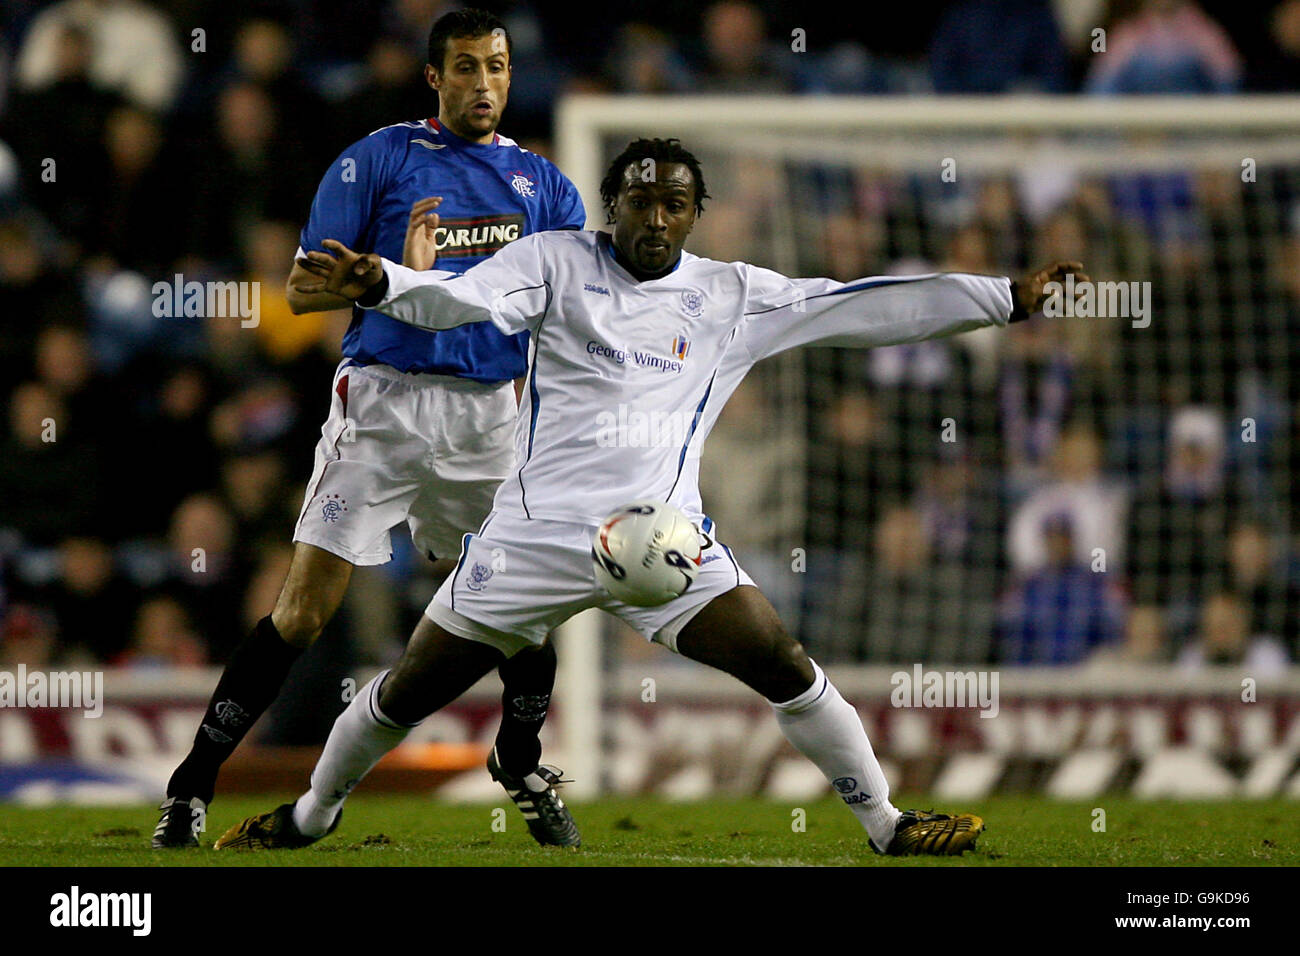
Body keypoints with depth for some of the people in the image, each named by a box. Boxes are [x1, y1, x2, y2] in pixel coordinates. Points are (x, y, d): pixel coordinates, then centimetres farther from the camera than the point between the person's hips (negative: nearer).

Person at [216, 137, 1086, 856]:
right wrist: (379, 283, -39)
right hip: (535, 533, -1)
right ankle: (312, 815, 28)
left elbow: (860, 308, 4)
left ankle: (887, 825, 3)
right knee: (412, 690, 5)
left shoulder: (733, 297, 6)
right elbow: (470, 299, -17)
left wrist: (1008, 299, -1)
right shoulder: (557, 263, 0)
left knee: (785, 669, -11)